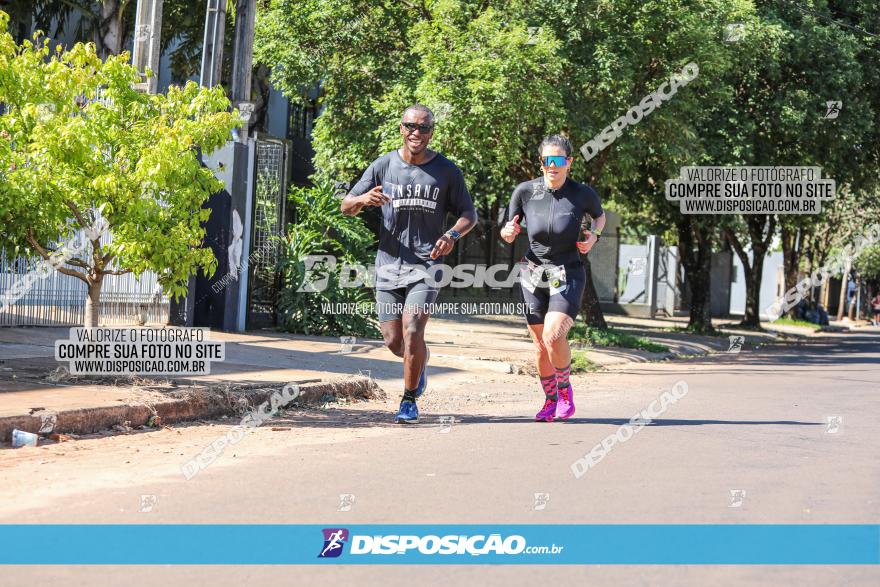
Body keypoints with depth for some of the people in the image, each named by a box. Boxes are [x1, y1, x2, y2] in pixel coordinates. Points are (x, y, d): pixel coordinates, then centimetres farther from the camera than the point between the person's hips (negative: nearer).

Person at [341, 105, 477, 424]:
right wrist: (363, 199, -18)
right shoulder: (383, 166, 4)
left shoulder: (447, 171, 2)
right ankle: (419, 362, 38)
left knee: (412, 330, -18)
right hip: (389, 263, 2)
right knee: (393, 341, 3)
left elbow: (469, 214, 9)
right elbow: (346, 207, 6)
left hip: (426, 263, -2)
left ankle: (409, 400, -1)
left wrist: (453, 234, -13)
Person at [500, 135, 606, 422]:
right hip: (534, 274, 2)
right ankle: (550, 399, 28)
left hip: (568, 275, -2)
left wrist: (594, 235, -5)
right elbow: (509, 235, 6)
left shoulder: (583, 193, -9)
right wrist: (508, 232, -17)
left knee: (554, 337, -21)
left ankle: (565, 390, 4)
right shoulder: (525, 191, -6)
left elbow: (600, 216, 14)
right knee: (540, 344, 6)